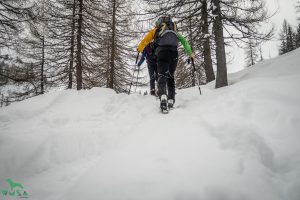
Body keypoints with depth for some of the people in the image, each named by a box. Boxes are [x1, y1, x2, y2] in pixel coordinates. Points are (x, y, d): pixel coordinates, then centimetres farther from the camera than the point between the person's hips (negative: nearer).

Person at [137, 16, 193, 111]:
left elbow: (145, 40, 26)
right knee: (170, 76, 13)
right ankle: (171, 100, 5)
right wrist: (190, 54, 24)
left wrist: (139, 49, 42)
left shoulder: (156, 30, 28)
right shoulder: (174, 31, 34)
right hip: (174, 51, 3)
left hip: (163, 51, -2)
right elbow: (184, 41, 25)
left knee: (161, 74, -7)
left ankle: (163, 95, -36)